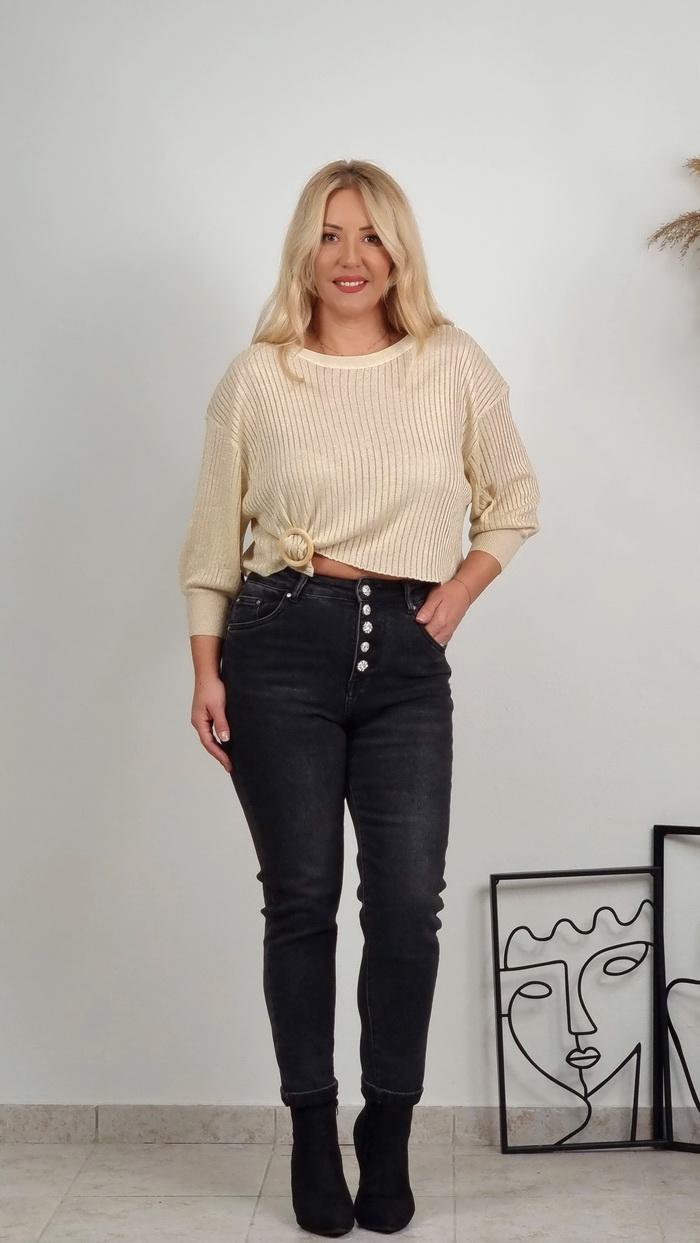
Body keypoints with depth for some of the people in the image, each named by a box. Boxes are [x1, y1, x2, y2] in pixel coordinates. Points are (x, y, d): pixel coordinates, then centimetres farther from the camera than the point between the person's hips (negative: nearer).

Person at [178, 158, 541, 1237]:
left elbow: (514, 500, 16)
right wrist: (206, 669, 1)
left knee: (408, 903, -3)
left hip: (406, 656, 1)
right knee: (301, 898, 5)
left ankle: (389, 1137, 17)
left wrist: (458, 594, 3)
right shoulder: (256, 377, 3)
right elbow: (214, 535, 7)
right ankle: (312, 1137, 21)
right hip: (282, 643, -1)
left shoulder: (456, 366, 5)